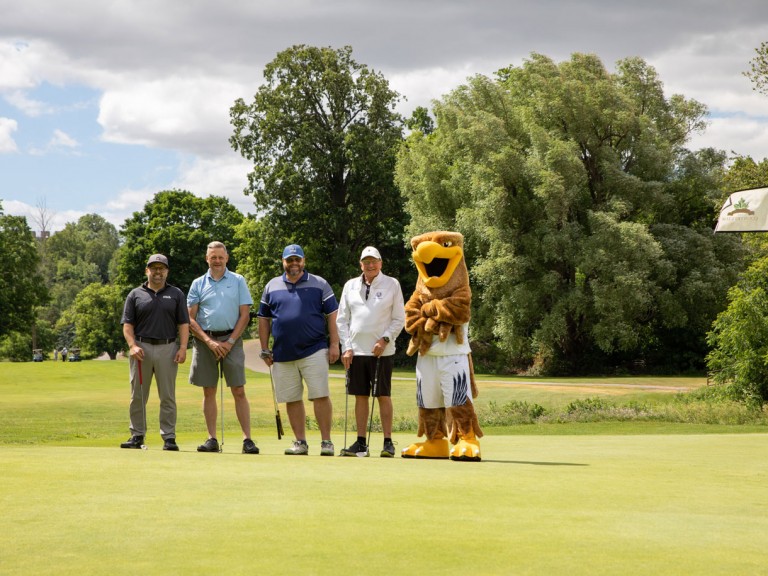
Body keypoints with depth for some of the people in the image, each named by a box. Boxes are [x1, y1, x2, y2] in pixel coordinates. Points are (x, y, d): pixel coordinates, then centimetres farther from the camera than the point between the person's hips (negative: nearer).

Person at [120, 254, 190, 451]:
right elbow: (127, 324, 5)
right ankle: (137, 436, 11)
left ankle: (169, 437, 3)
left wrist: (183, 348, -7)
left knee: (168, 396, 0)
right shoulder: (135, 295, 9)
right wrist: (132, 345, -10)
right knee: (138, 396, 3)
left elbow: (183, 324, 5)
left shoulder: (176, 294, 10)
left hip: (167, 348, 0)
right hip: (141, 348, 1)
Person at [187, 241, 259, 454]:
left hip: (231, 339, -1)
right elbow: (190, 318, 4)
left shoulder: (238, 281, 6)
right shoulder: (198, 284, 8)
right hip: (204, 340, 2)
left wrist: (230, 341, -8)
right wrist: (209, 341, -8)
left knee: (239, 391, -6)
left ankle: (247, 439, -6)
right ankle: (212, 439, 9)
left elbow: (245, 315, 2)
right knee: (209, 391, 4)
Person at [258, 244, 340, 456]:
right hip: (283, 354, 3)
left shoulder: (319, 285, 7)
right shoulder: (272, 286, 13)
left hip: (314, 351, -3)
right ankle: (300, 442, 13)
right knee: (292, 399, 5)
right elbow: (264, 319, 15)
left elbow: (332, 315, 4)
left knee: (321, 396, -8)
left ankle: (326, 441, -2)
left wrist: (334, 344, -4)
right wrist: (265, 350, 9)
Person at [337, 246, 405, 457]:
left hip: (382, 352, -3)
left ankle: (388, 442, 2)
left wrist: (385, 339, -11)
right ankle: (361, 442, 9)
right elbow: (342, 319, 10)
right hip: (356, 351, 3)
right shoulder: (350, 286, 10)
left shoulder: (392, 284, 3)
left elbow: (399, 319, 3)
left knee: (384, 396, -2)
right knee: (360, 396, 5)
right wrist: (346, 347, 0)